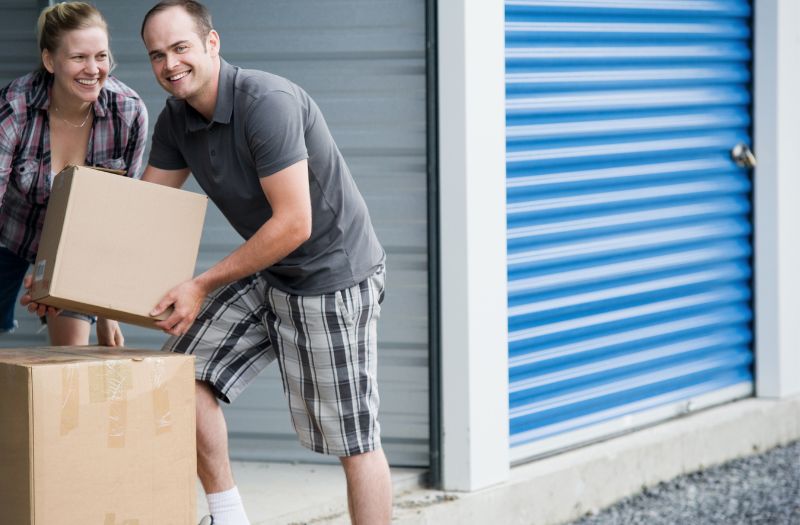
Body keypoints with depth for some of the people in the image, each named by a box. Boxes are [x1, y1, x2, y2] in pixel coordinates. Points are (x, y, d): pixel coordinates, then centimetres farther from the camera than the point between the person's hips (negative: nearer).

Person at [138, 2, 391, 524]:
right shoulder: (176, 119, 1)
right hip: (267, 276, 8)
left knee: (354, 439, -4)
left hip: (333, 275, -8)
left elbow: (293, 224, -27)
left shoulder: (267, 103, -25)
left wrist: (202, 286, -21)